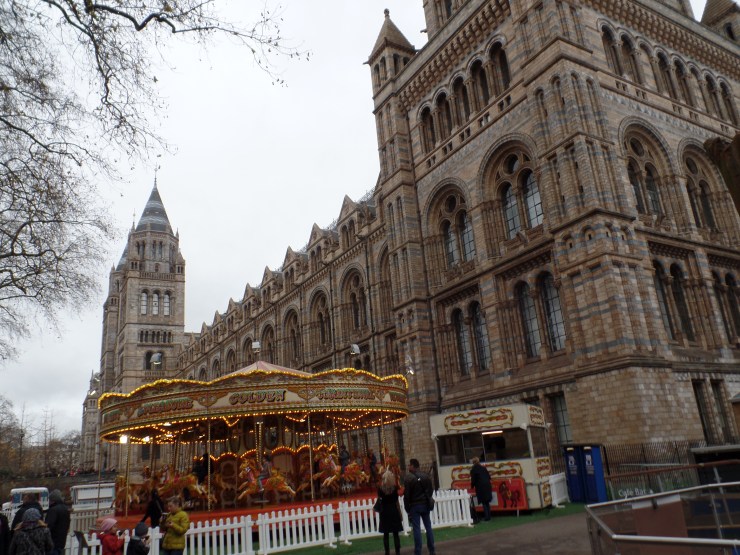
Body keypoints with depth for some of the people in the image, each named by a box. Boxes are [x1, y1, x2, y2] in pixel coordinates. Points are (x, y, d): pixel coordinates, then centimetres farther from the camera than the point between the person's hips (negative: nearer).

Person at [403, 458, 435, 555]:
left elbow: (406, 495, -11)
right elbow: (431, 490, 9)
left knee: (417, 529, 0)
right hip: (425, 504, 4)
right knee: (428, 527, 11)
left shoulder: (408, 478, -12)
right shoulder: (426, 476, 3)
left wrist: (407, 508, -3)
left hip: (414, 506, -4)